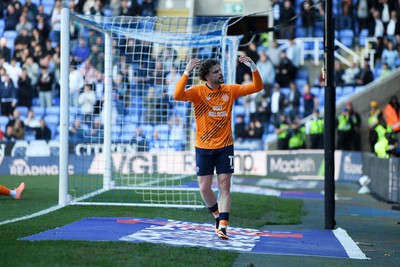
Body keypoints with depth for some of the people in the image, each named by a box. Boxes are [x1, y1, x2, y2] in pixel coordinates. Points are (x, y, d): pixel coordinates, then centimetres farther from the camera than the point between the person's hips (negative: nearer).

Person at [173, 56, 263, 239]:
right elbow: (178, 95, -25)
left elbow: (257, 87, 3)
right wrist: (186, 73, -32)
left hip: (225, 147, 1)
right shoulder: (198, 92, -6)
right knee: (204, 187, 2)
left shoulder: (230, 90, 3)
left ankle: (222, 227, -5)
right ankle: (218, 215, 28)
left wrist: (253, 68, -12)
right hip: (203, 148, -1)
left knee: (224, 186, -4)